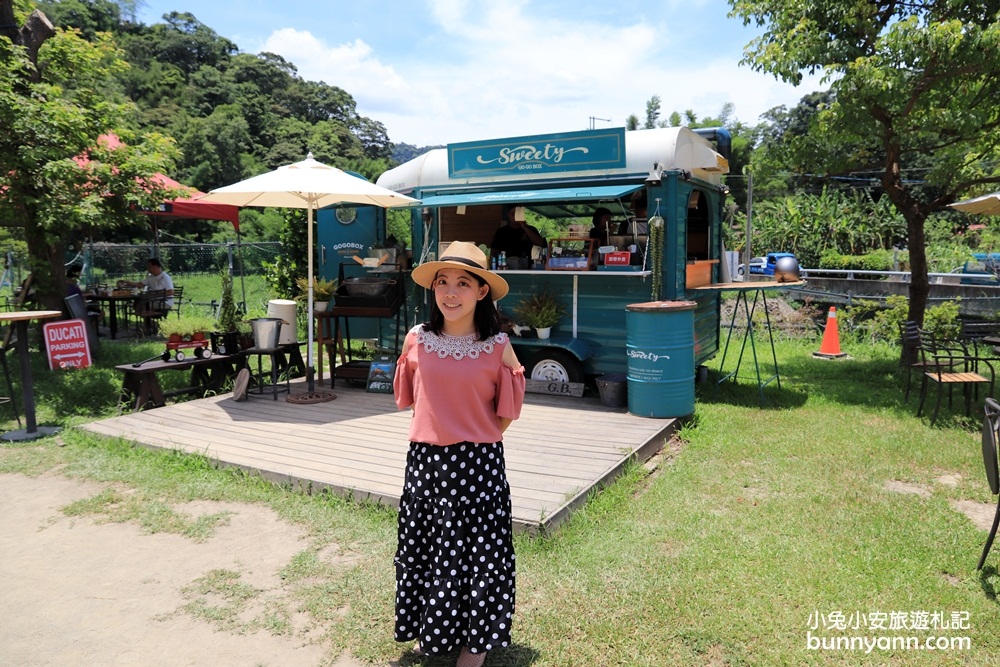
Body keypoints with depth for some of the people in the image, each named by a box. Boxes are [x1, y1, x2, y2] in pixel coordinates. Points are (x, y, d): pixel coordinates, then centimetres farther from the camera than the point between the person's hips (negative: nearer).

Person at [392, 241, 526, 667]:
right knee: (424, 547, 15)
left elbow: (506, 411, 1)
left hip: (477, 464, -3)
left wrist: (474, 442, 2)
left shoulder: (497, 347, -9)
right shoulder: (417, 340, -2)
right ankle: (431, 630, 38)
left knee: (477, 549, 9)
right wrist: (437, 435, 10)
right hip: (424, 460, 3)